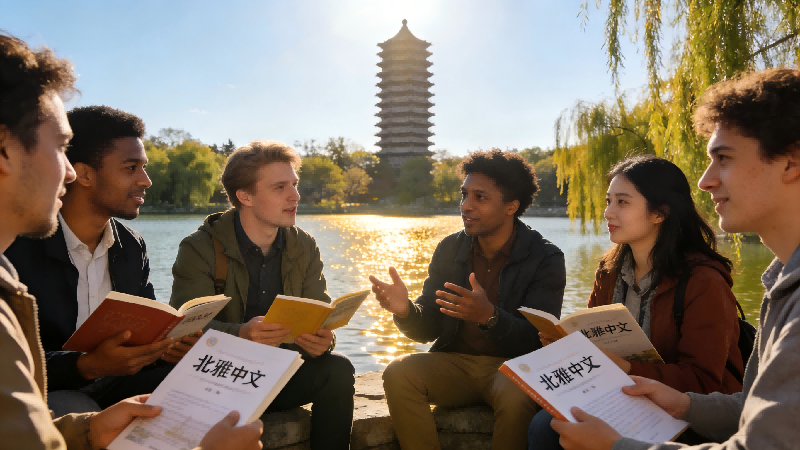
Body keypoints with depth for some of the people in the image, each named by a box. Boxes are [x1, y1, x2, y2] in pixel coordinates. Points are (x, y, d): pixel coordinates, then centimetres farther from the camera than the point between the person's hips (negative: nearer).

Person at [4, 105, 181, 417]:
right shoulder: (17, 247, -14)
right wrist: (88, 365, -33)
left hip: (116, 385, 6)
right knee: (75, 409, -37)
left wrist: (169, 343, -14)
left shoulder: (133, 247, 6)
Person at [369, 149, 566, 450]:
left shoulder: (546, 258, -7)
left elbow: (537, 340, -15)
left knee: (517, 397, -36)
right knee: (398, 374, -24)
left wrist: (489, 316, -35)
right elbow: (428, 329, 4)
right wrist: (405, 311, -20)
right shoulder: (449, 249, 4)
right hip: (453, 363, 3)